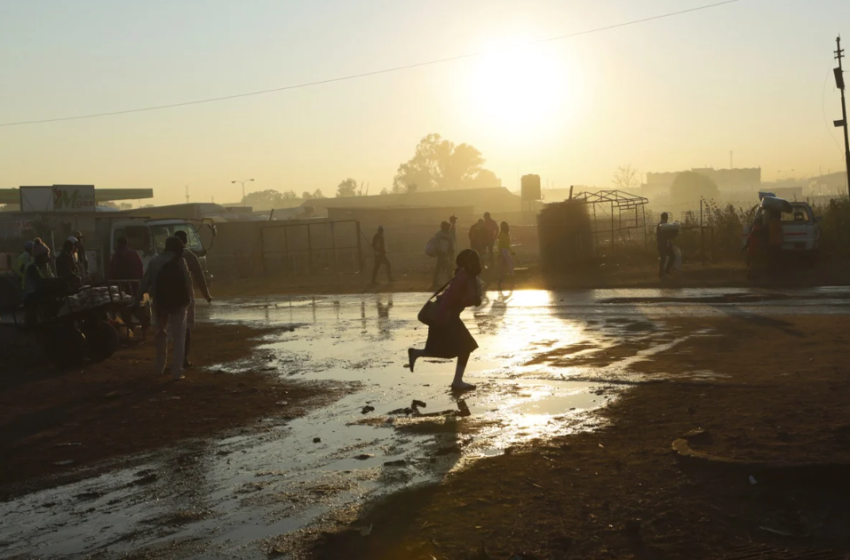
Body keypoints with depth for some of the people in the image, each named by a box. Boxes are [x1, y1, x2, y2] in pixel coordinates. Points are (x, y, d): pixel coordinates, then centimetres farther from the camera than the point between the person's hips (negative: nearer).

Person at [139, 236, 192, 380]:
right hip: (178, 301, -3)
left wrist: (139, 296, 13)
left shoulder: (154, 261, 3)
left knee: (161, 333, 22)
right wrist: (188, 297, 3)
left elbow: (146, 281, 5)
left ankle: (160, 368, 25)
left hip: (160, 301, 4)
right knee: (178, 337, 1)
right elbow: (187, 281, -9)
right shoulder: (179, 261, -7)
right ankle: (176, 371, -6)